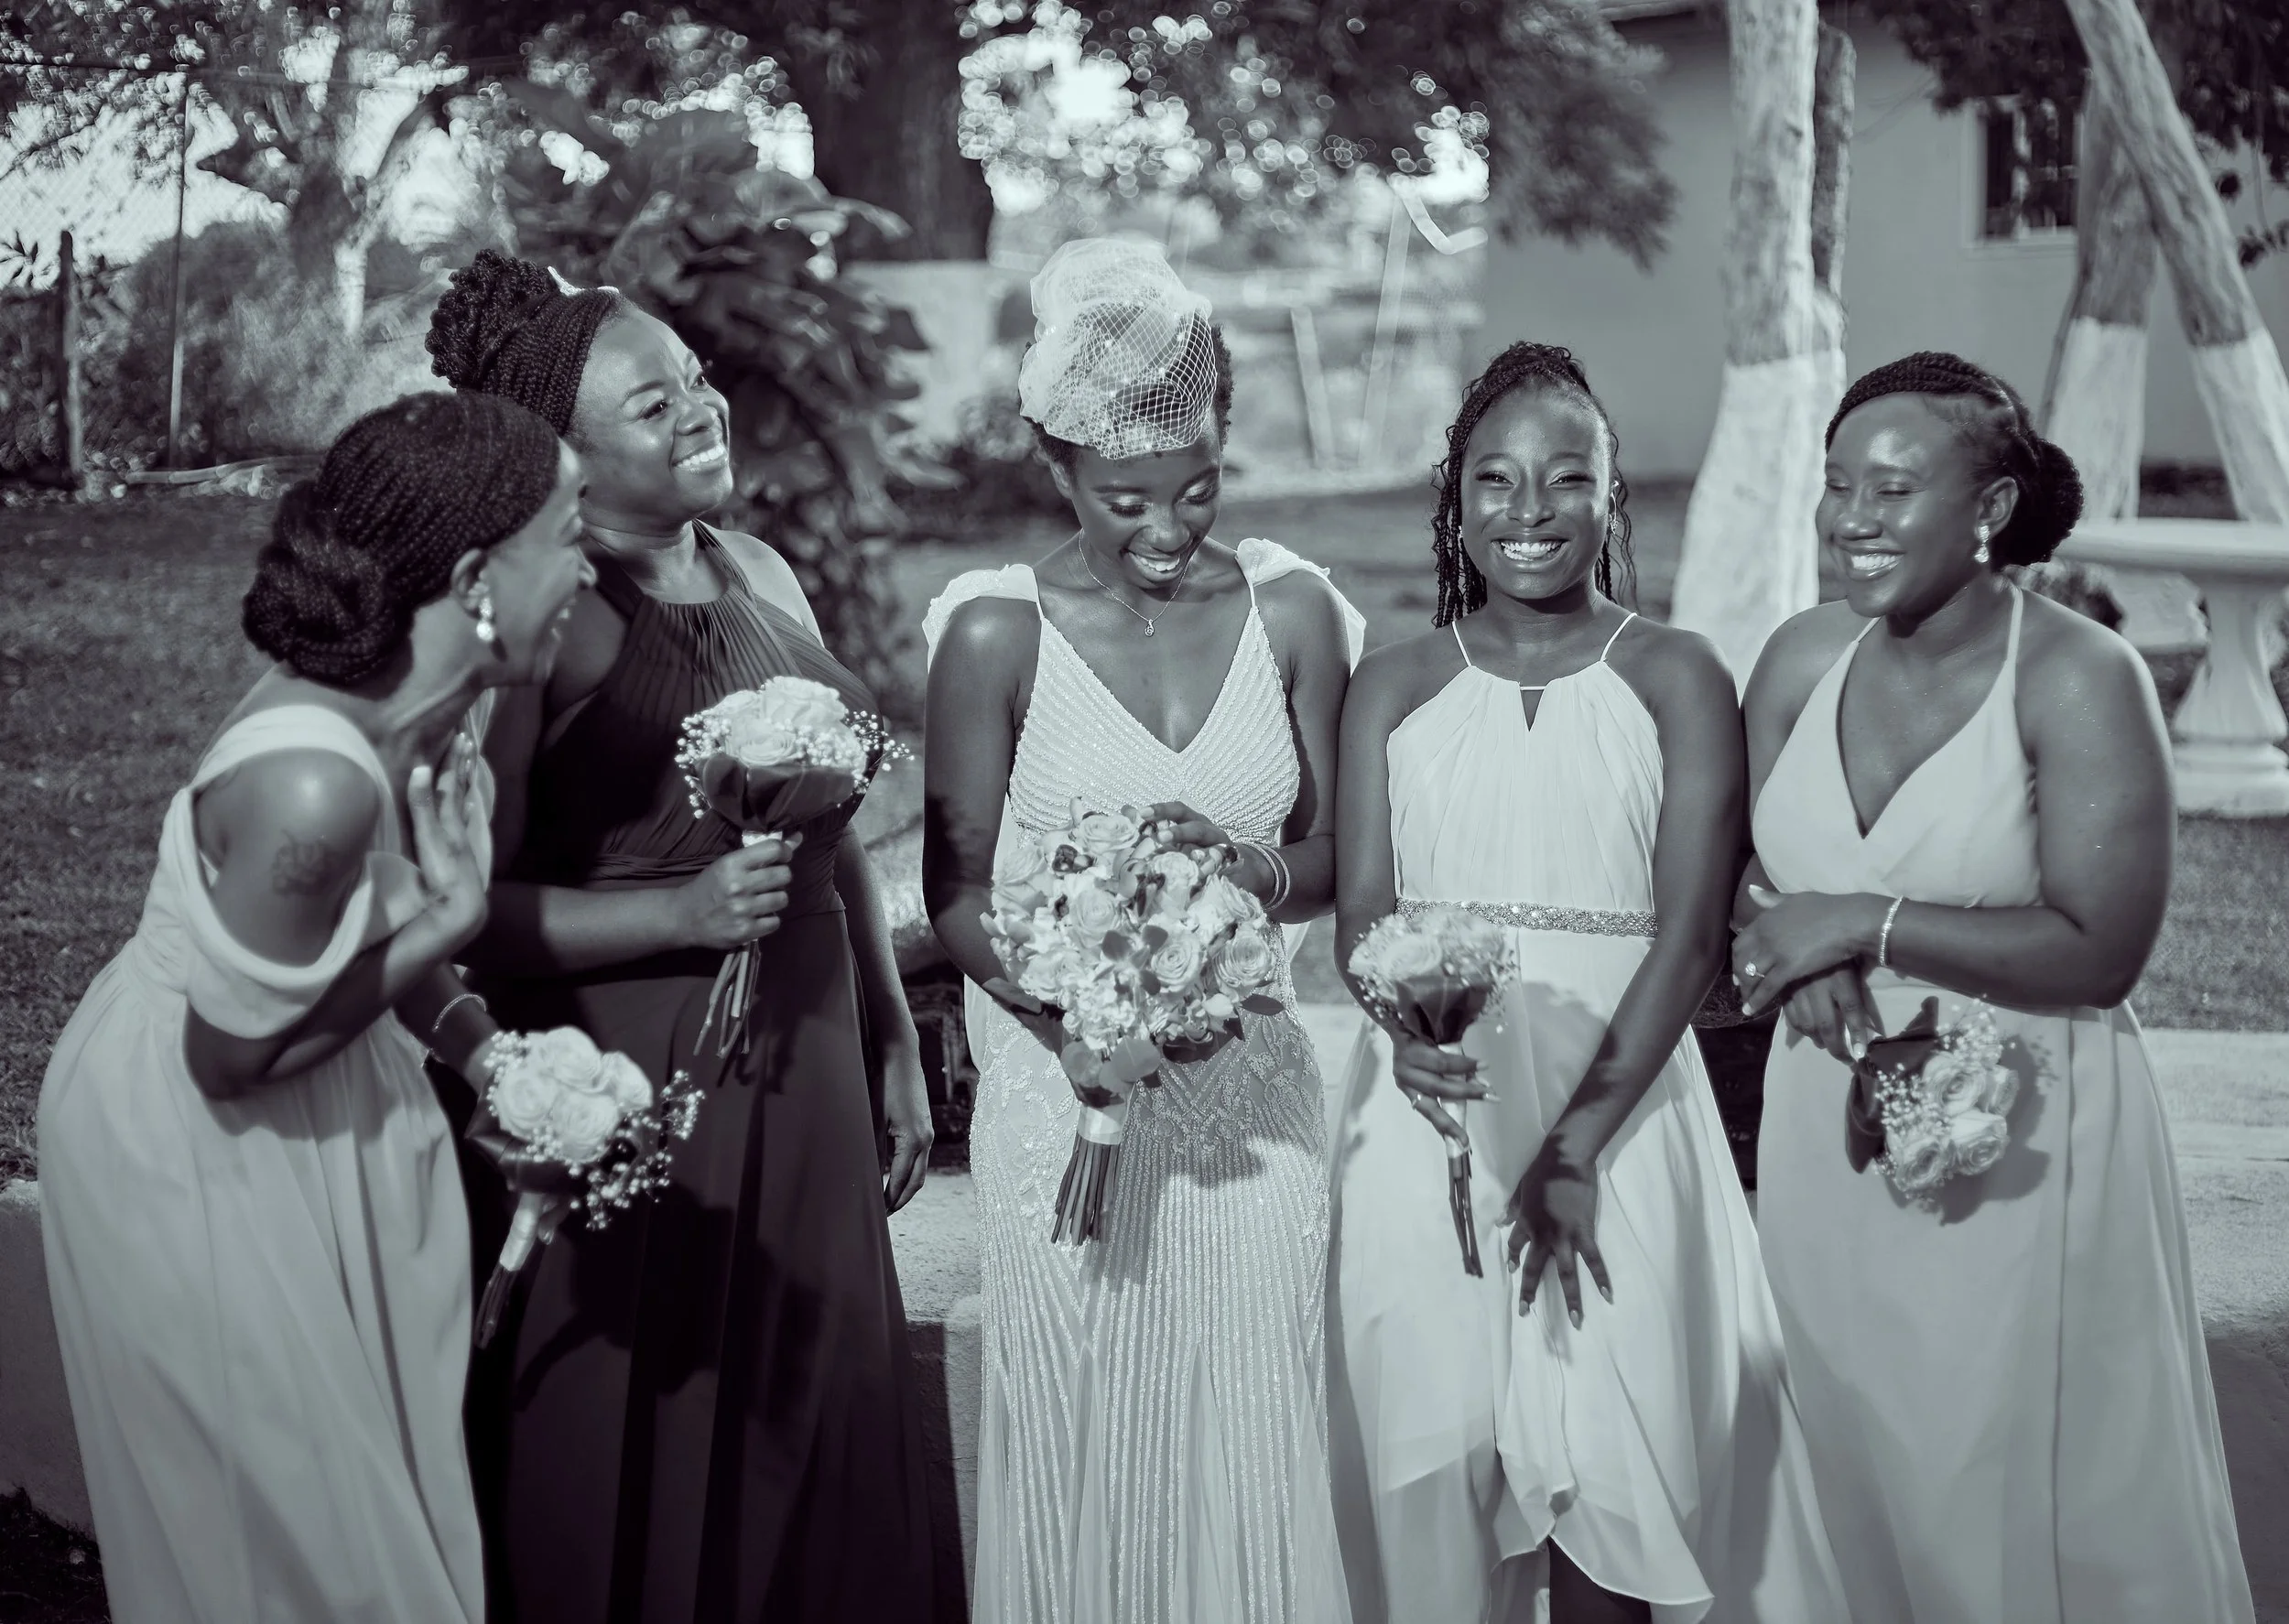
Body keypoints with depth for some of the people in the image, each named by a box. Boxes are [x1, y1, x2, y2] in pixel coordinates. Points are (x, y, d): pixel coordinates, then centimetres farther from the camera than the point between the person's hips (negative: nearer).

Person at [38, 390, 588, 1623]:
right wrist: (447, 926, -25)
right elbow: (235, 1051, -24)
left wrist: (484, 1049, -3)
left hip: (320, 1129, 8)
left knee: (383, 1466, 21)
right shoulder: (312, 786, -36)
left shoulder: (416, 710, -10)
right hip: (193, 1160, -8)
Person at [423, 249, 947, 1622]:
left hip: (807, 1085, 7)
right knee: (643, 1477, 5)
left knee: (818, 1449, 16)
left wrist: (896, 1046, 17)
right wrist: (682, 912, -23)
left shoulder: (762, 575, 8)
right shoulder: (549, 622, -14)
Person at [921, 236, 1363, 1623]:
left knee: (1255, 1440, 9)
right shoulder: (996, 634, -8)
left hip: (1251, 1087, 2)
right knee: (1088, 1440, 7)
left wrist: (1253, 870, -15)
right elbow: (959, 892, -4)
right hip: (1069, 1081, -2)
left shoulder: (1292, 611, 0)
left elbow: (1331, 854, 7)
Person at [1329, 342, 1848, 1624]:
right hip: (1430, 1103, 2)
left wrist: (1579, 1140, -15)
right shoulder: (1394, 687, 9)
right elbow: (1363, 910, 3)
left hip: (1619, 1097, -1)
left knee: (1605, 1445, -1)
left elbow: (1691, 931, -6)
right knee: (1435, 1436, 3)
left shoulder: (1677, 681, 2)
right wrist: (1406, 1025, -20)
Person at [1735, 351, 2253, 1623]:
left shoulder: (2081, 680, -13)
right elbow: (1745, 875, 9)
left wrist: (1863, 922, -18)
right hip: (1833, 1136, 5)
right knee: (1866, 1484, 16)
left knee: (2040, 1499, 6)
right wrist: (1801, 958, -12)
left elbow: (2100, 949, -18)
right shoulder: (1804, 660, 2)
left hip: (2024, 1145, -5)